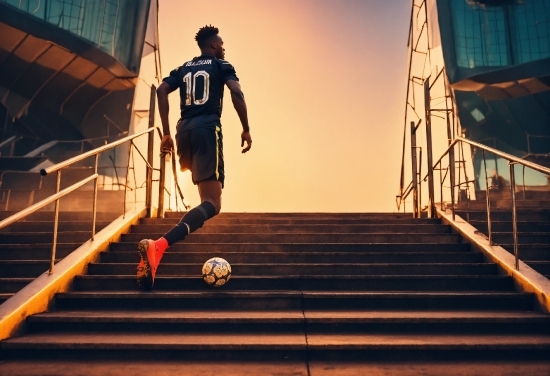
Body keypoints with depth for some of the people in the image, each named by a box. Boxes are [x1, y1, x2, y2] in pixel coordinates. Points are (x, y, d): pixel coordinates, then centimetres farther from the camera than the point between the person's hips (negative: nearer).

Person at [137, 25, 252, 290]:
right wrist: (246, 129, -1)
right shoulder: (221, 65, 12)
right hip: (207, 129, -6)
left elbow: (161, 91, 10)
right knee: (212, 203, -15)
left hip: (184, 130, 6)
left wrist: (166, 134, 9)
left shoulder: (183, 68, 24)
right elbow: (236, 92, -7)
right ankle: (159, 245, -35)